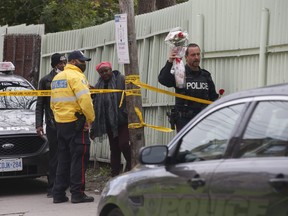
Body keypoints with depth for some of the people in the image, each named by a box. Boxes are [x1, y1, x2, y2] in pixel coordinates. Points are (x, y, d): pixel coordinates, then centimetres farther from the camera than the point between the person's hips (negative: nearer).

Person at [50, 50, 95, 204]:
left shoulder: (57, 78, 18)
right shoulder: (76, 76, -10)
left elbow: (53, 103, 19)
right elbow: (85, 100, -20)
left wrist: (58, 117, 18)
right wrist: (90, 118, -11)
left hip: (60, 122, 8)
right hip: (76, 123, -8)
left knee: (63, 159, 13)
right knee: (79, 159, -3)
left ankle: (59, 194, 13)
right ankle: (77, 194, -4)